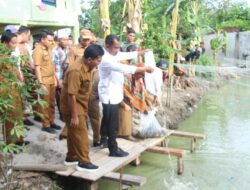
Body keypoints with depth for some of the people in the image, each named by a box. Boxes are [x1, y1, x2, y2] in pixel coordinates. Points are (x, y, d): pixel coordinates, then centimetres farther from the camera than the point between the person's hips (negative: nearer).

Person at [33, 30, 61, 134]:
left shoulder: (47, 49, 10)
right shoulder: (38, 50, -14)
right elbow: (37, 68, -17)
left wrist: (54, 78, 15)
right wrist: (41, 84, -20)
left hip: (51, 80, 8)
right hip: (44, 81, -7)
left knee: (51, 103, 15)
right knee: (45, 104, 2)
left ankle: (51, 122, 27)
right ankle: (46, 125, 13)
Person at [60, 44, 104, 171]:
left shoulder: (88, 67, 0)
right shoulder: (76, 71, -29)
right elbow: (71, 95, -28)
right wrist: (74, 116, -24)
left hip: (81, 104, 9)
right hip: (72, 105, -9)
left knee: (74, 132, 18)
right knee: (81, 134, -3)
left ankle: (71, 157, 31)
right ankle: (83, 162, 8)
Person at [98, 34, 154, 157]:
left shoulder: (113, 54, 7)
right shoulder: (105, 59, -25)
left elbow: (127, 55, 11)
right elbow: (123, 68, -30)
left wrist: (143, 52, 3)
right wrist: (144, 69, -29)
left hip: (113, 94, 10)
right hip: (109, 95, -10)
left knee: (107, 119, 24)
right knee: (112, 123, -3)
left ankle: (104, 139, 42)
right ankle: (113, 149, 6)